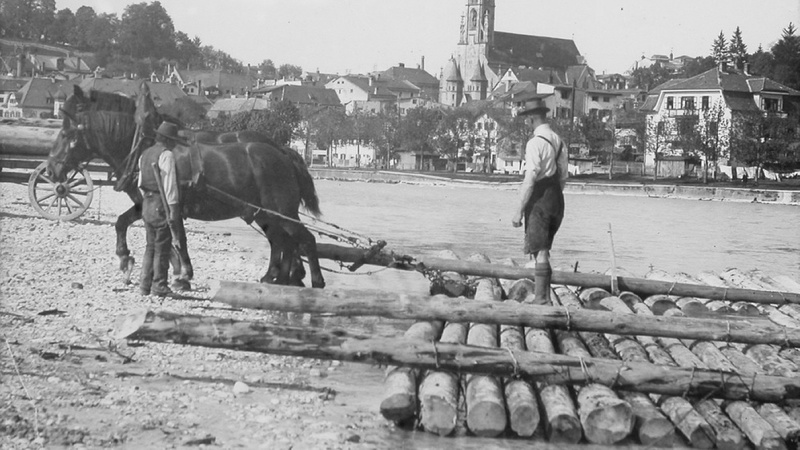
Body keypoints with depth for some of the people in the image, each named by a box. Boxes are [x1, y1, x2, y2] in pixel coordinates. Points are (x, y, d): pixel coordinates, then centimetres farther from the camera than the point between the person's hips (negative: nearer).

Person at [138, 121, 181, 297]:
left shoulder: (145, 154, 13)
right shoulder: (166, 155, -13)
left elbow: (141, 183, 15)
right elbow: (170, 183, -18)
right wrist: (173, 208, -19)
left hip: (146, 204, 8)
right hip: (161, 204, -8)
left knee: (151, 246, 16)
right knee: (162, 247, 0)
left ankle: (145, 285, 18)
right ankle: (159, 286, 3)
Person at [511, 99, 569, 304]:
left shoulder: (535, 143, -15)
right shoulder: (559, 141, 10)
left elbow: (529, 180, -20)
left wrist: (519, 210, -17)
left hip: (539, 199, -8)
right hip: (557, 199, 8)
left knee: (539, 250, -3)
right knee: (544, 249, 17)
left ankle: (541, 299, -2)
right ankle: (543, 293, 22)